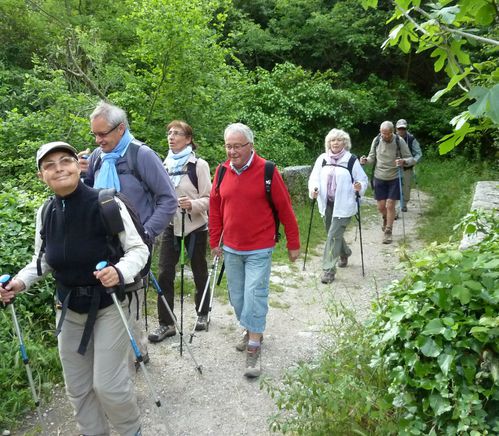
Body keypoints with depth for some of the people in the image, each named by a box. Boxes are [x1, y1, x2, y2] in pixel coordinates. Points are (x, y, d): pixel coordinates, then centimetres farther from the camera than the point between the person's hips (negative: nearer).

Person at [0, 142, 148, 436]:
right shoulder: (45, 213, -3)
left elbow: (138, 249, -14)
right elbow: (43, 260, 11)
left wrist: (119, 271, -33)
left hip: (110, 304, -5)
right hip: (69, 309, 5)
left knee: (108, 384, -1)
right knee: (77, 386, 15)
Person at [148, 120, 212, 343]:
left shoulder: (199, 165, -9)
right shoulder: (165, 164, 5)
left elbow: (208, 199, -9)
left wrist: (192, 204, -27)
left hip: (195, 227, -4)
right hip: (171, 226, 4)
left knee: (199, 272, 12)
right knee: (164, 274, -2)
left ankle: (202, 314, 32)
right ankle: (166, 323, 9)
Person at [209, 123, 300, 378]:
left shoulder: (266, 171, -11)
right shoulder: (222, 171, 1)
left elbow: (285, 209, -7)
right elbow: (215, 208, 9)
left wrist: (293, 244, -3)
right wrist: (215, 241, 9)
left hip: (259, 250, -5)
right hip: (231, 249, 5)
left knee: (255, 296, -8)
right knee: (236, 296, 14)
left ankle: (253, 350, 3)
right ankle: (251, 331, 36)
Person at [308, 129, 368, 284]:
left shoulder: (352, 160, -6)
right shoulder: (322, 159, 3)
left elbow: (363, 179, 1)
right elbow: (314, 178, 4)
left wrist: (360, 186, -22)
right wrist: (313, 189, -16)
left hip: (343, 206, -5)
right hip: (327, 204, 5)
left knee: (334, 235, -11)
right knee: (333, 234, 20)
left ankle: (329, 269, -4)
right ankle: (344, 253, 49)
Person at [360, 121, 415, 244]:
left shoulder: (399, 141, -12)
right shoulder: (376, 140, -5)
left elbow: (410, 159, -8)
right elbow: (372, 157, 6)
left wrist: (403, 162, -30)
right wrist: (366, 160, -17)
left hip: (394, 178, -2)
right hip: (379, 178, 2)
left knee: (390, 206, -3)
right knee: (381, 207, 7)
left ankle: (388, 232, 12)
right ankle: (386, 219, 42)